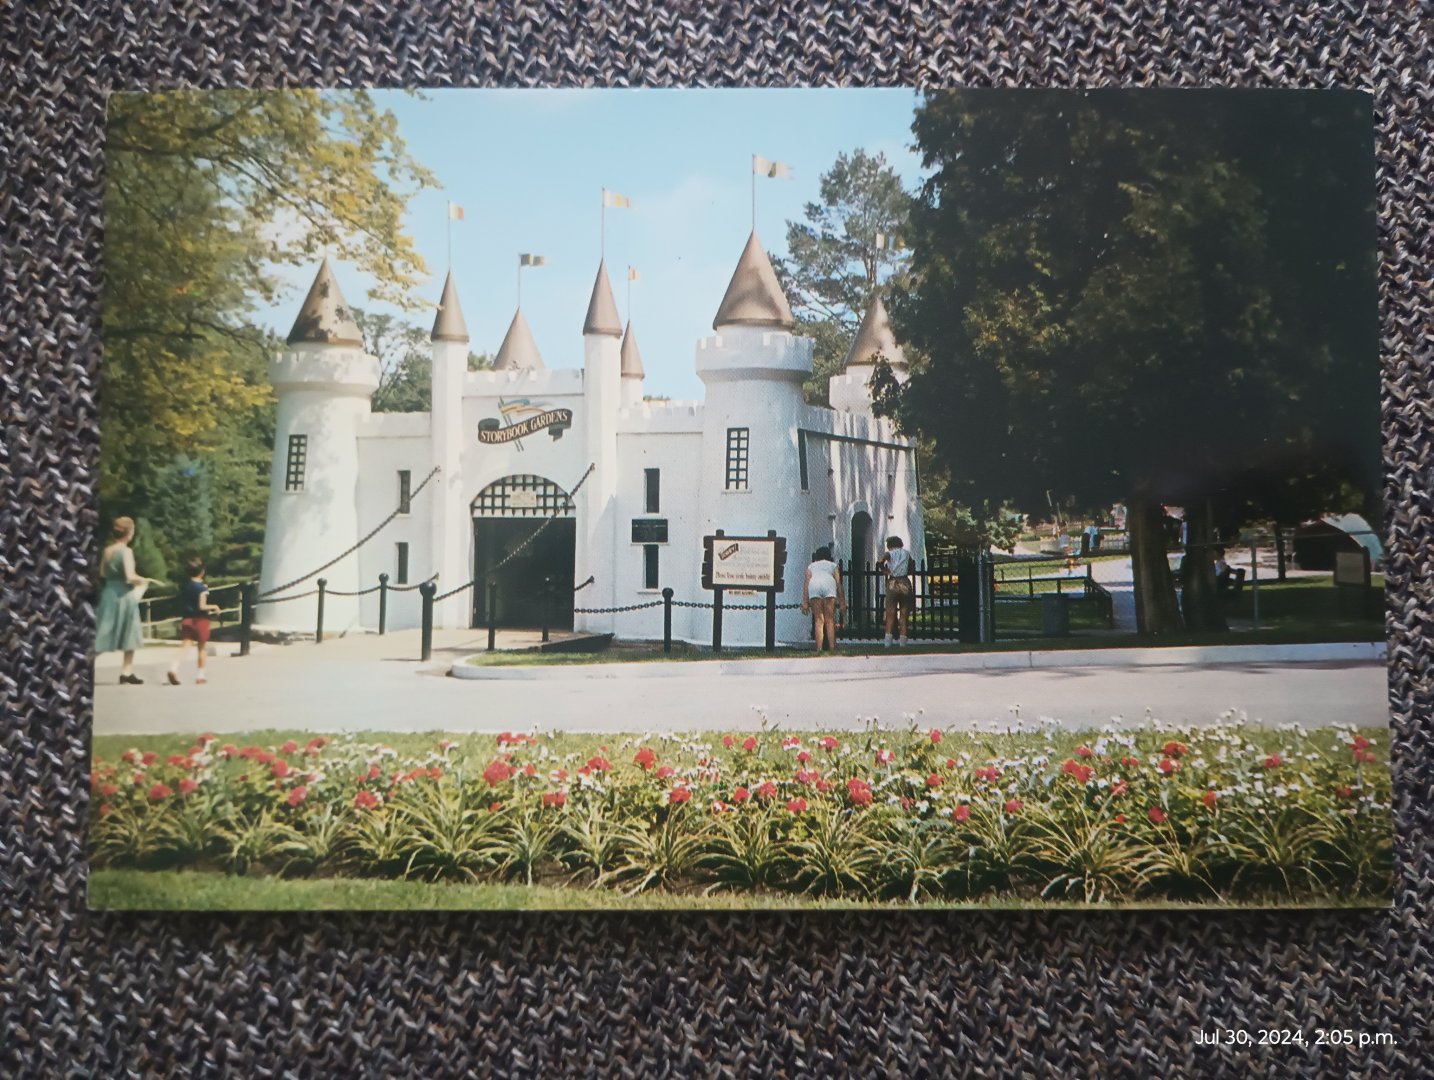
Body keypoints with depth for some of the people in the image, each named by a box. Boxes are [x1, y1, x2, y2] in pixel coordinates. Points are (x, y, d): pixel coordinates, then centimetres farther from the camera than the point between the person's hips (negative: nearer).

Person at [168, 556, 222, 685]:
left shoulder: (184, 586, 4)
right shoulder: (202, 587, -14)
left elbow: (182, 602, 15)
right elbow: (202, 606, -19)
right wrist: (214, 607, -5)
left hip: (187, 619, 4)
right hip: (200, 620, -4)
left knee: (185, 646, -1)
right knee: (202, 648, 9)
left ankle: (174, 667, -24)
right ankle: (200, 674, 14)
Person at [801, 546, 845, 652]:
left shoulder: (811, 566, 32)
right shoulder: (833, 565, 30)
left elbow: (806, 583, 20)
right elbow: (838, 583, 20)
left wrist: (805, 602, 14)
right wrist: (842, 602, 18)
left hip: (814, 586, 1)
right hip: (829, 585, -1)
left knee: (819, 621, 0)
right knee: (830, 621, 1)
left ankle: (819, 649, -11)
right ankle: (832, 648, -7)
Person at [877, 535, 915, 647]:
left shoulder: (889, 553, 2)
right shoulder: (906, 553, 10)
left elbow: (880, 562, -14)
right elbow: (911, 570, 13)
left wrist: (887, 571, 2)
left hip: (892, 584, -2)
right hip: (905, 584, 2)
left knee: (890, 616, 2)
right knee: (904, 616, 6)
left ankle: (888, 642, -5)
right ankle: (903, 643, 4)